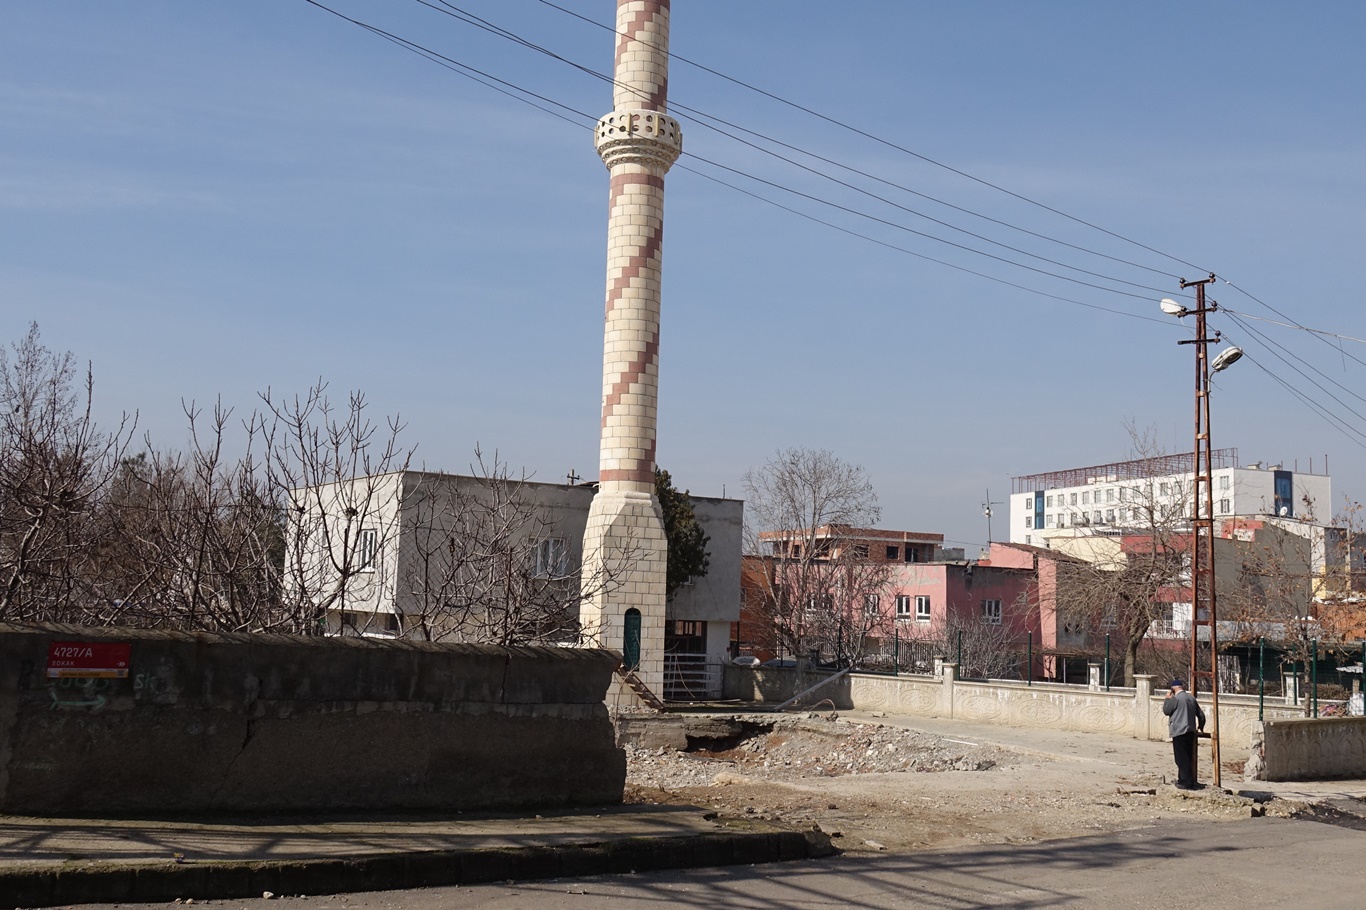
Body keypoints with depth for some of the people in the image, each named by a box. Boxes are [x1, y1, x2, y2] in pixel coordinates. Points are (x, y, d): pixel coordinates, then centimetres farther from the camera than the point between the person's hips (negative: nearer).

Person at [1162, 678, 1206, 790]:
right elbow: (1201, 714, 16)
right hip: (1190, 731, 8)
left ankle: (1186, 782, -7)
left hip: (1179, 731, -8)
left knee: (1181, 758, -4)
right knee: (1188, 758, 13)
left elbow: (1166, 710, -7)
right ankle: (1183, 780, 20)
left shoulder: (1175, 698, -12)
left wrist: (1167, 699, 6)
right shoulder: (1191, 698, 11)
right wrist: (1200, 727, 30)